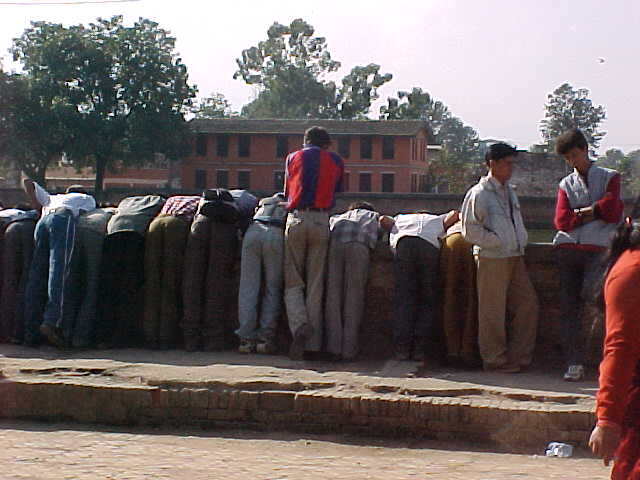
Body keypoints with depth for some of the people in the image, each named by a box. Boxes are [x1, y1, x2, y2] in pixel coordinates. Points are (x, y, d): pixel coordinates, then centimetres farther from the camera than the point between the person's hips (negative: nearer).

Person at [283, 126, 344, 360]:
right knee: (315, 285, 3)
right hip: (321, 222, 0)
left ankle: (300, 325, -21)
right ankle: (313, 343, 0)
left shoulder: (293, 157, 15)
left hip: (296, 220, 0)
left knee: (293, 283, 6)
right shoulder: (335, 161, 15)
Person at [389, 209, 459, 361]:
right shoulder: (437, 220, 39)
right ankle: (420, 349, -5)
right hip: (430, 246, 0)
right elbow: (454, 214, 23)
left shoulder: (400, 218, 41)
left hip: (404, 243, 0)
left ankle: (402, 348, -8)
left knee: (404, 299, 0)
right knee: (428, 300, 5)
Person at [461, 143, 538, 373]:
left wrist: (521, 243, 16)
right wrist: (498, 241, -13)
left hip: (515, 257, 8)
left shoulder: (509, 192, 18)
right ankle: (495, 360, 7)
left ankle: (518, 356, 15)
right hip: (492, 259, -8)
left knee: (528, 303, 6)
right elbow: (470, 230, -12)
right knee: (493, 311, -3)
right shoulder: (479, 194, -8)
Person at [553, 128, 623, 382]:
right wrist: (594, 214, -1)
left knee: (590, 293, -24)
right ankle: (574, 364, -1)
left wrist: (580, 212, 2)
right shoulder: (566, 184, 19)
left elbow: (612, 212, -4)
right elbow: (561, 221, 4)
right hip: (568, 247, 3)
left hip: (598, 248, -3)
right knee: (569, 306, -2)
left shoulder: (609, 177, 11)